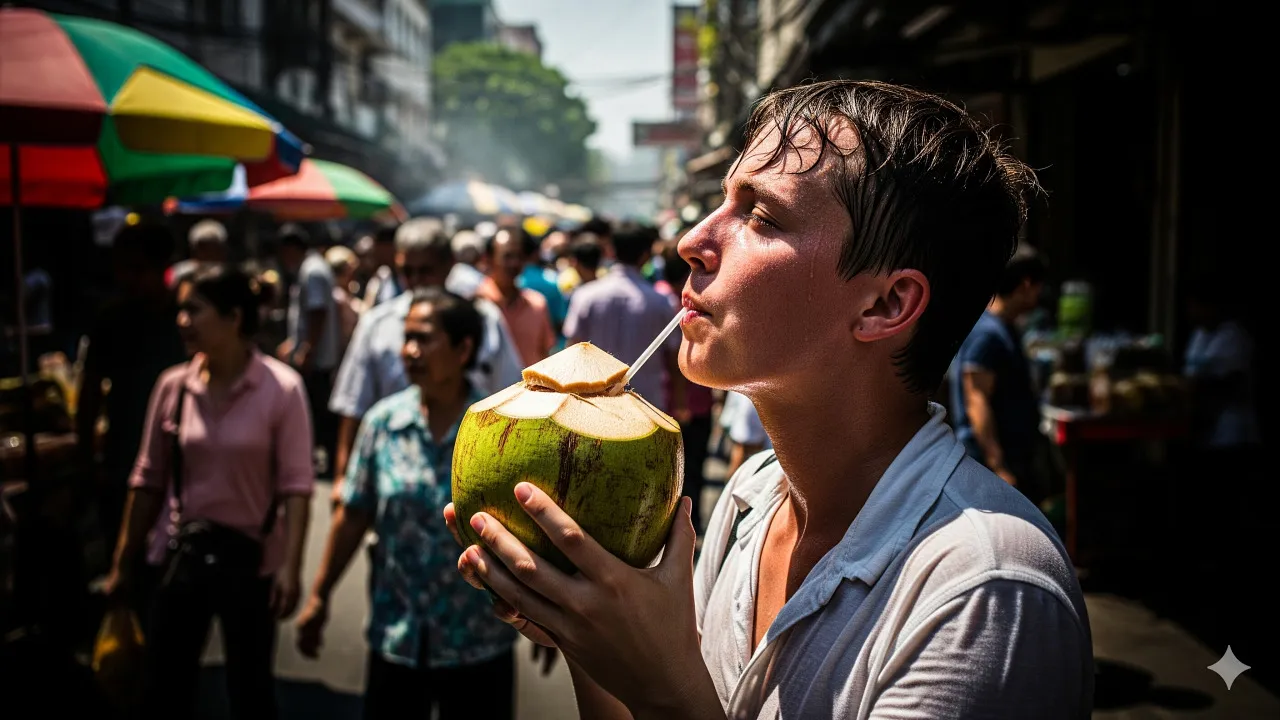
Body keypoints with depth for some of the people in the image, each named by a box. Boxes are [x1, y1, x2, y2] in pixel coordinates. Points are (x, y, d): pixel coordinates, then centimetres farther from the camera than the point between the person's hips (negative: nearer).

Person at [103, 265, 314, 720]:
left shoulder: (282, 388, -13)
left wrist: (291, 565, -19)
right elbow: (148, 481, 6)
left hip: (250, 557, -3)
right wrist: (122, 563, 10)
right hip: (181, 552, 4)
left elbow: (296, 486, -13)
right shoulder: (173, 385, -1)